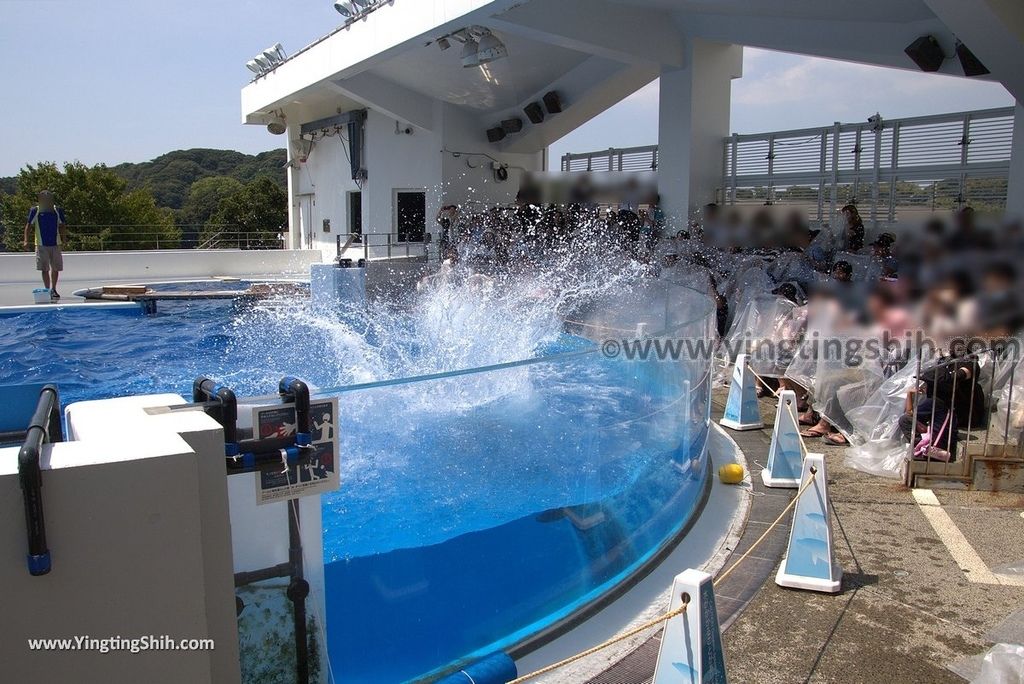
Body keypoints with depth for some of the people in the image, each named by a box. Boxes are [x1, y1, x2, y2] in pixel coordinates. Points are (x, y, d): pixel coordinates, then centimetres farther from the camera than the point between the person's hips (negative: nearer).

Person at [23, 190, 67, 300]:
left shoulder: (58, 211, 4)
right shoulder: (35, 211, -1)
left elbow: (62, 226, 9)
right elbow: (29, 225, 1)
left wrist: (64, 237, -5)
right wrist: (26, 240, -10)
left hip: (55, 244, 2)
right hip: (41, 244, -2)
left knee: (56, 268, 6)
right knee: (44, 269, 1)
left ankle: (53, 289, 21)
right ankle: (47, 290, 8)